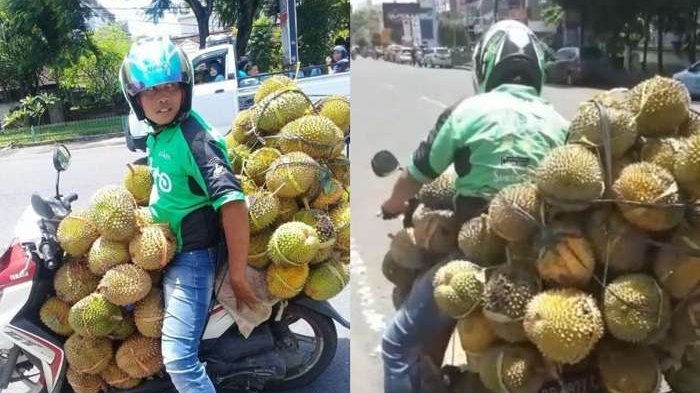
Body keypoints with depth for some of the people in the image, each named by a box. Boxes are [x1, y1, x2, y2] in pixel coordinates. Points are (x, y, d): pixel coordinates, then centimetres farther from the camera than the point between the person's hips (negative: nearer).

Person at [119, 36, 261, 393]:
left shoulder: (194, 136, -23)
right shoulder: (157, 136, 5)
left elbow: (232, 201, -30)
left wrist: (236, 275, -27)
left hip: (191, 256, -10)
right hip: (167, 251, 10)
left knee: (178, 358, -16)